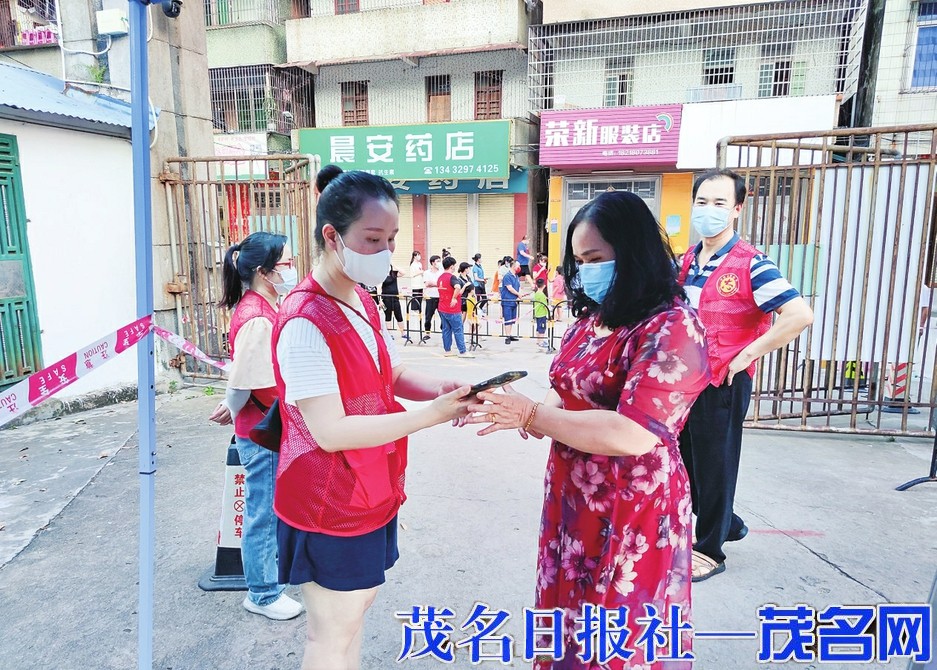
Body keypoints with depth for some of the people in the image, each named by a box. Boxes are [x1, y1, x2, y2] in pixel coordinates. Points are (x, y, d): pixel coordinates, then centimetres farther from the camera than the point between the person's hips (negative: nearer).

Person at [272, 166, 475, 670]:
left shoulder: (362, 303, 4)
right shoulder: (305, 322, -26)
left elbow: (395, 374, 10)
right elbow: (330, 431, -28)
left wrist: (440, 389, -10)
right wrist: (431, 415, -29)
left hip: (371, 492, 9)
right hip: (331, 504, -8)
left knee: (357, 602, 24)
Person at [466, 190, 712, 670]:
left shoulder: (672, 329, -19)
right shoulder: (591, 319, 7)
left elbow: (632, 433, -27)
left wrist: (530, 415, -23)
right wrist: (510, 409, -9)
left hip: (629, 513, -7)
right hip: (573, 502, 8)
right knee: (573, 625, 22)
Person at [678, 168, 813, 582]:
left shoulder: (749, 264, -16)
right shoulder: (689, 260, 6)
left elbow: (799, 314, -24)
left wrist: (748, 355, -20)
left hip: (723, 382, -7)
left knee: (715, 465, 6)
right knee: (685, 458, 19)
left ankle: (710, 550, 25)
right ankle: (726, 523, 41)